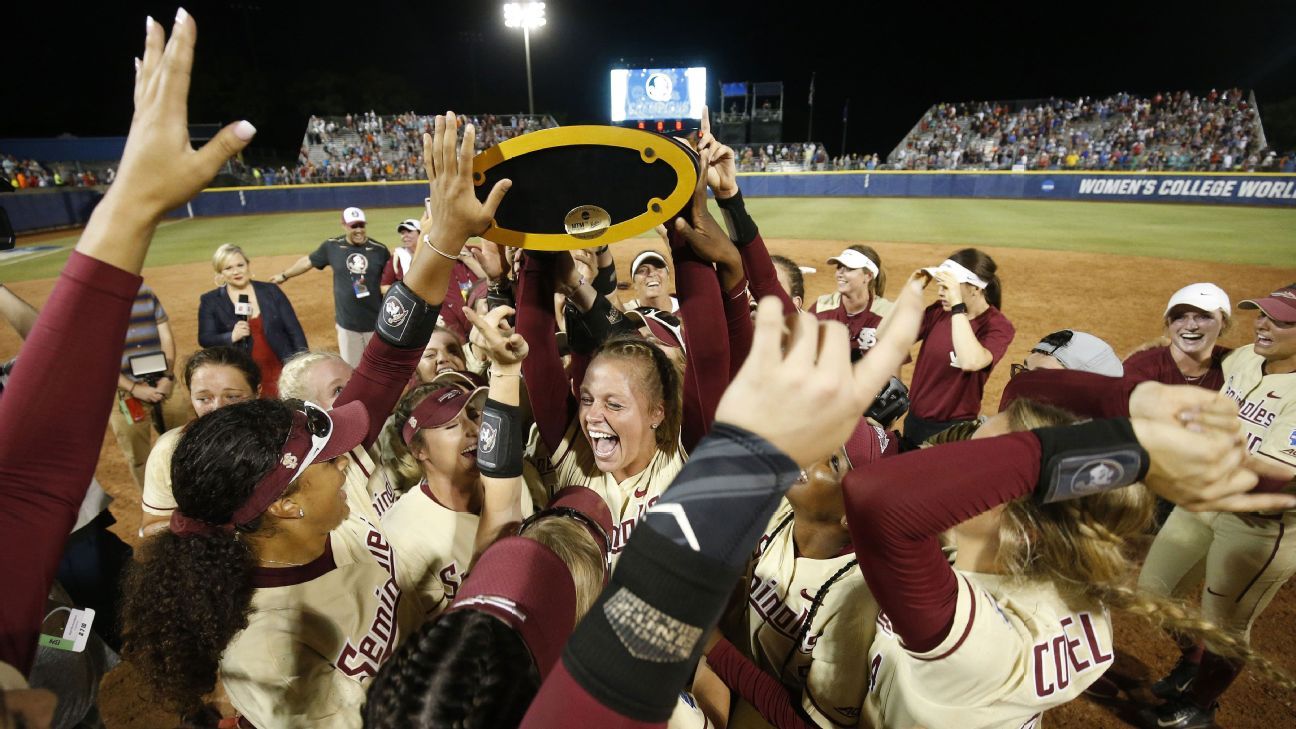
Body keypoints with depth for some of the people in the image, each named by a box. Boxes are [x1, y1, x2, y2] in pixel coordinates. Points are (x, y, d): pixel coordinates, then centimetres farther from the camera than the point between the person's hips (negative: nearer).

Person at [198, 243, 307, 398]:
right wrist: (231, 337, -21)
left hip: (281, 371, 1)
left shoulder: (271, 291, 3)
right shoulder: (210, 301, 2)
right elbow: (205, 339, -1)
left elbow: (294, 330, 2)